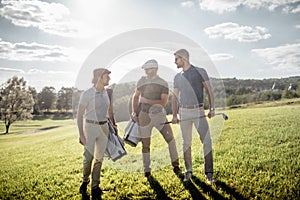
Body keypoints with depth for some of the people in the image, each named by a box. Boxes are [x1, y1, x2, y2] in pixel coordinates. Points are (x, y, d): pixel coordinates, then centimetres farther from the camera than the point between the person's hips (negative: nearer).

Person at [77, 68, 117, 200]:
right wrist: (81, 134, -14)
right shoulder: (87, 94, -12)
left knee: (99, 159, 9)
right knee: (88, 157, -1)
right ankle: (85, 182, 27)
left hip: (104, 127, 5)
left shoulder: (106, 93, 5)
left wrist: (114, 125, 16)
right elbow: (79, 115, -10)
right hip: (90, 127, -5)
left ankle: (95, 188, 20)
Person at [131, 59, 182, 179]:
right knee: (145, 144, 7)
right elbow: (136, 96, 16)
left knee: (170, 138, -9)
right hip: (144, 116, 2)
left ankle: (175, 165, 9)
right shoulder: (142, 81, 4)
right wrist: (134, 112, 8)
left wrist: (147, 101, -16)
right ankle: (147, 170, 21)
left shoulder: (163, 84, -5)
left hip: (159, 115, -2)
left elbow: (163, 102, -14)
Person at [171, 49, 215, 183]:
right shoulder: (177, 77, 12)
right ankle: (188, 171, 18)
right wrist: (174, 115, 4)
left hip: (199, 111, -3)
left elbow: (209, 90, -1)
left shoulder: (200, 71, 1)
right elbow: (175, 97, 12)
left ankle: (209, 173, 0)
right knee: (186, 142, 7)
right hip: (184, 112, 3)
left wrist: (212, 108, -10)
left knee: (207, 141, -8)